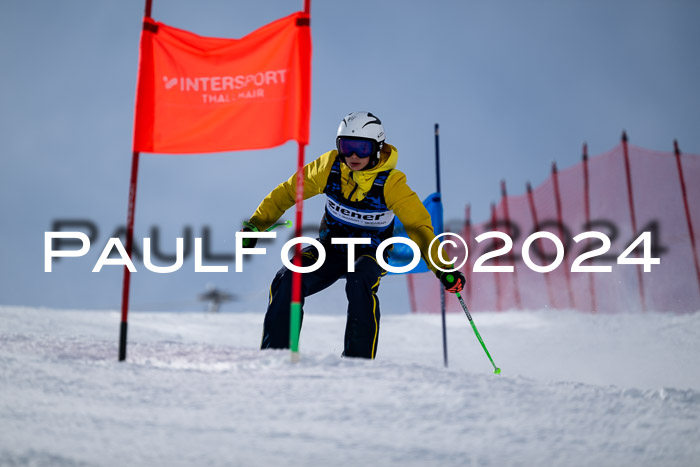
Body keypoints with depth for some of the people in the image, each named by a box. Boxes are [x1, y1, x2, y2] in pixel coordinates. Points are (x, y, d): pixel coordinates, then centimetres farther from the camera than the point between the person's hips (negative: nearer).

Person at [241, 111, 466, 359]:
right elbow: (288, 191, -1)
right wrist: (255, 225, -3)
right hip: (331, 248, 3)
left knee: (359, 282, -36)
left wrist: (442, 268, -35)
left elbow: (418, 225, -23)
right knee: (287, 281, -21)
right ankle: (274, 352, -7)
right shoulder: (330, 167, -13)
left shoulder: (391, 183, -21)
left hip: (371, 254, -3)